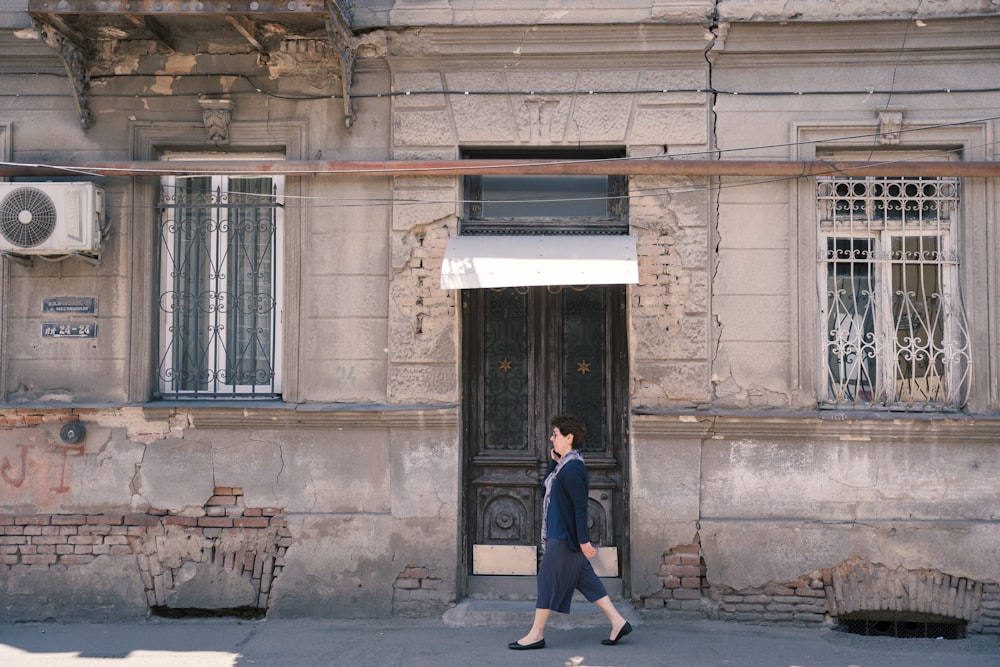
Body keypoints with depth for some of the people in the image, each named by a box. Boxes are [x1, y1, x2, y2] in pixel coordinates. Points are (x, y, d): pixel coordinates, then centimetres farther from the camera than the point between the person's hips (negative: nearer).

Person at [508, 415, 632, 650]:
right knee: (585, 579, 13)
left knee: (548, 580, -1)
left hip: (564, 536, -10)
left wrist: (584, 541, -22)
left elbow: (580, 507, -22)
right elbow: (549, 484, 22)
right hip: (560, 533, 10)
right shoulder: (565, 463, 10)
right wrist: (553, 461, 8)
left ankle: (536, 634, 8)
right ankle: (618, 622, 15)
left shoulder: (572, 469, -21)